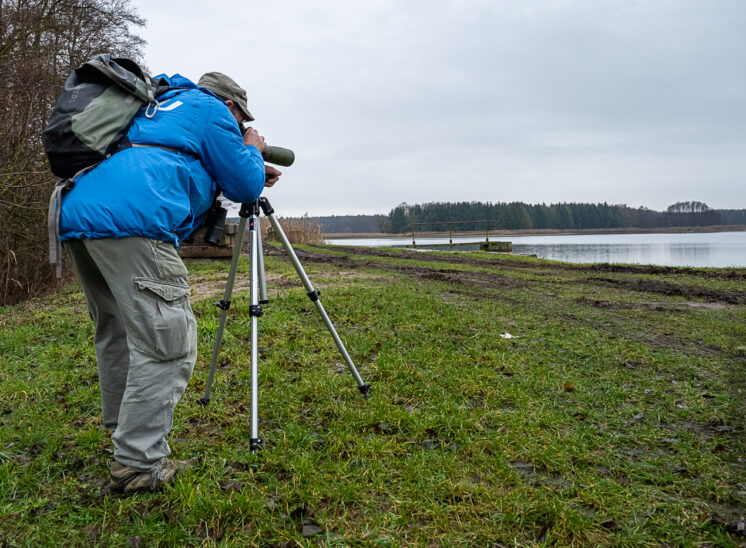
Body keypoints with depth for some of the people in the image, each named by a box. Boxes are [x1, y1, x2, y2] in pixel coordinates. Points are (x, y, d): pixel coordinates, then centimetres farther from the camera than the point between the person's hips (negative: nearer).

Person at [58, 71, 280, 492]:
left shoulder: (159, 106, 36)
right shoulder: (211, 110, 11)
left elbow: (182, 174, 44)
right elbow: (244, 186, 8)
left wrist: (254, 177, 41)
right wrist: (254, 150, 28)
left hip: (76, 214, 10)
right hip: (131, 221, -10)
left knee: (117, 333, 20)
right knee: (165, 343, -7)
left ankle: (124, 430, 31)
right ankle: (139, 465, -6)